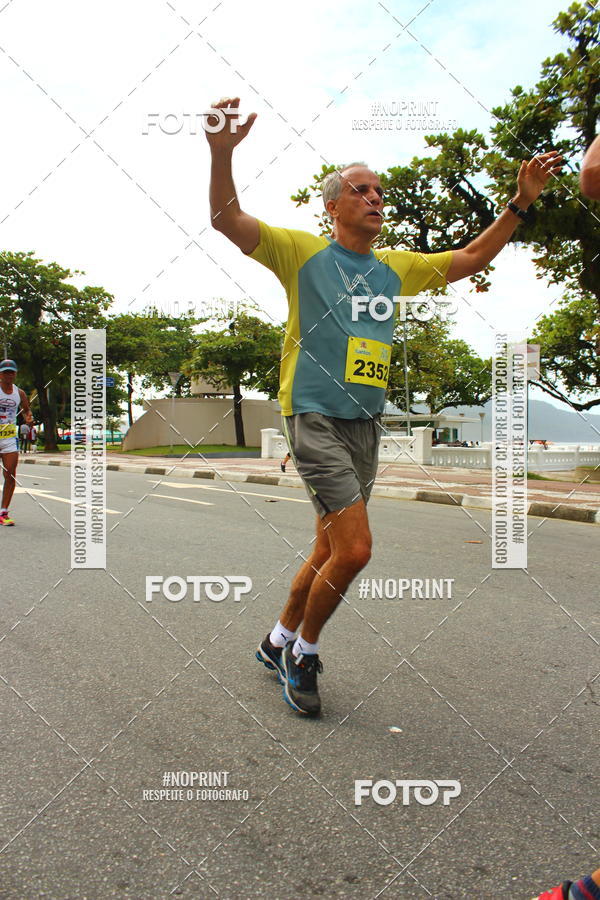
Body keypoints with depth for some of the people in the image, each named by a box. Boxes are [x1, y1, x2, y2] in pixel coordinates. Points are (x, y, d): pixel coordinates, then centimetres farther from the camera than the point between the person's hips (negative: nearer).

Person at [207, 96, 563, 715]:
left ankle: (278, 642, 31)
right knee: (354, 549, -15)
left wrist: (522, 201, 19)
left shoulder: (395, 267, 15)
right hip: (314, 418, -6)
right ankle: (303, 652, 11)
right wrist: (222, 152, -26)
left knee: (330, 550, 10)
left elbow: (469, 259, 25)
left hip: (366, 425, 6)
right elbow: (227, 219, -9)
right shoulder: (303, 252, 0)